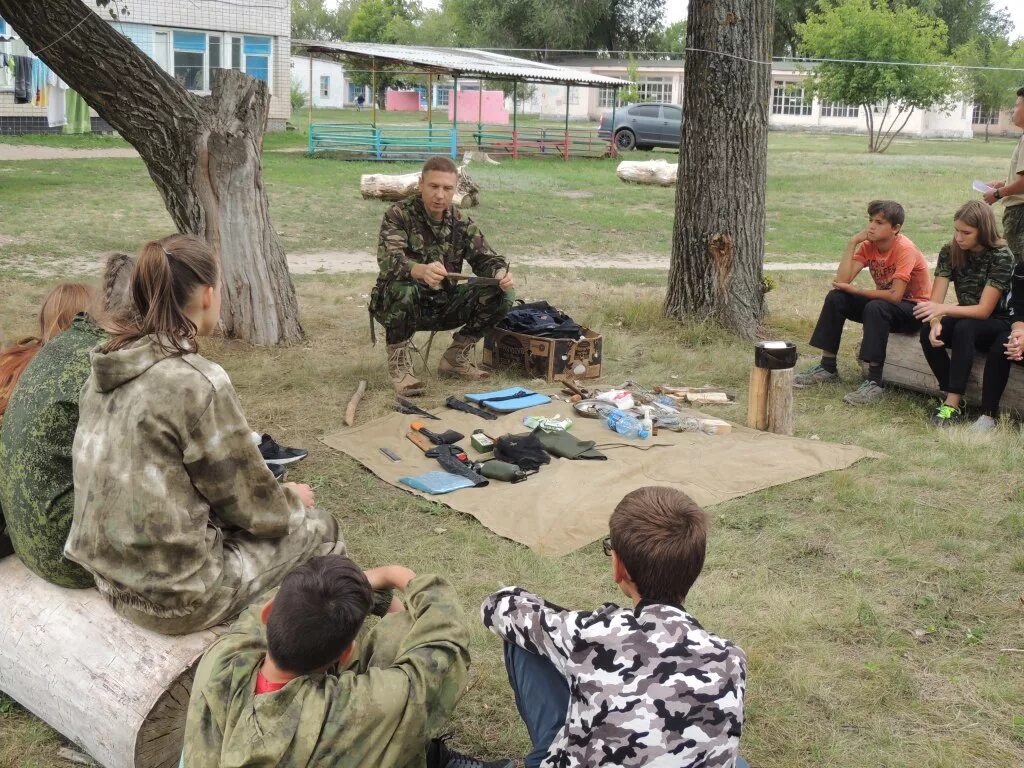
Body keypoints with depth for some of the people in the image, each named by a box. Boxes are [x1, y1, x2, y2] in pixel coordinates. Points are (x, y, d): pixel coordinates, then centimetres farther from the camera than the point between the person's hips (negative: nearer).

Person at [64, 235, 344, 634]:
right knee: (319, 528, 14)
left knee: (286, 506, 25)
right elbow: (249, 504, -14)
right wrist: (291, 499, 8)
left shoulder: (110, 366, 0)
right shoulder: (198, 382, -24)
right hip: (176, 595, -8)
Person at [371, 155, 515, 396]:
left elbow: (486, 258, -3)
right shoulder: (398, 215, -14)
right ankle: (398, 361, -13)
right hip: (401, 306, -5)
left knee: (501, 295, -13)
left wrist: (501, 274, -28)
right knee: (402, 288, -39)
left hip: (442, 307, 5)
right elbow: (389, 260, -31)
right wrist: (421, 270, -53)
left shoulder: (462, 224, 2)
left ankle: (455, 357, 4)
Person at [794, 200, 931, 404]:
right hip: (886, 303, 7)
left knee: (875, 307, -36)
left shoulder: (905, 249, -23)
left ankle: (875, 382, -32)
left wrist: (854, 290, -22)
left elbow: (895, 295, -30)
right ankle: (827, 367, -3)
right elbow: (842, 280, -16)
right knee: (835, 297, -10)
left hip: (915, 310, -7)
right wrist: (852, 243, -20)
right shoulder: (868, 245, -4)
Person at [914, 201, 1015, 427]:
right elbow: (936, 299, -12)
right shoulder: (950, 252, -6)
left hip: (997, 324, -4)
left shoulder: (1000, 256, -19)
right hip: (965, 317, 4)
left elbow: (984, 310, -24)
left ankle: (952, 403, -36)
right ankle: (953, 396, -16)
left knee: (964, 328, -37)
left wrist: (944, 309, -39)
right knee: (927, 334, -27)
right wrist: (935, 322, -35)